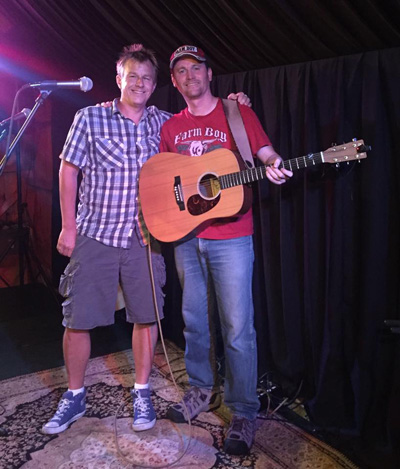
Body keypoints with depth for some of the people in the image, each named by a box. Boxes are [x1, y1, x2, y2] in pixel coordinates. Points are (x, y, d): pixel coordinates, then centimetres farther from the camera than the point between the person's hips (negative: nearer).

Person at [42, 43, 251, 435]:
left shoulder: (163, 123, 7)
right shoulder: (90, 118, 0)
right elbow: (68, 170, 2)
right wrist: (68, 226, -3)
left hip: (144, 236, 2)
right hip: (95, 234, -1)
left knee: (146, 315, 5)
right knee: (78, 319, 3)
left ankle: (141, 392, 25)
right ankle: (74, 396, 24)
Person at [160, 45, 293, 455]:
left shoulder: (238, 114, 2)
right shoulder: (171, 128, 13)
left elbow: (268, 155, -1)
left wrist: (275, 170, -24)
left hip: (230, 237, -4)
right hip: (185, 236, 5)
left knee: (237, 328, -2)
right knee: (194, 320, 14)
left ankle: (244, 413, 13)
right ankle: (203, 390, 33)